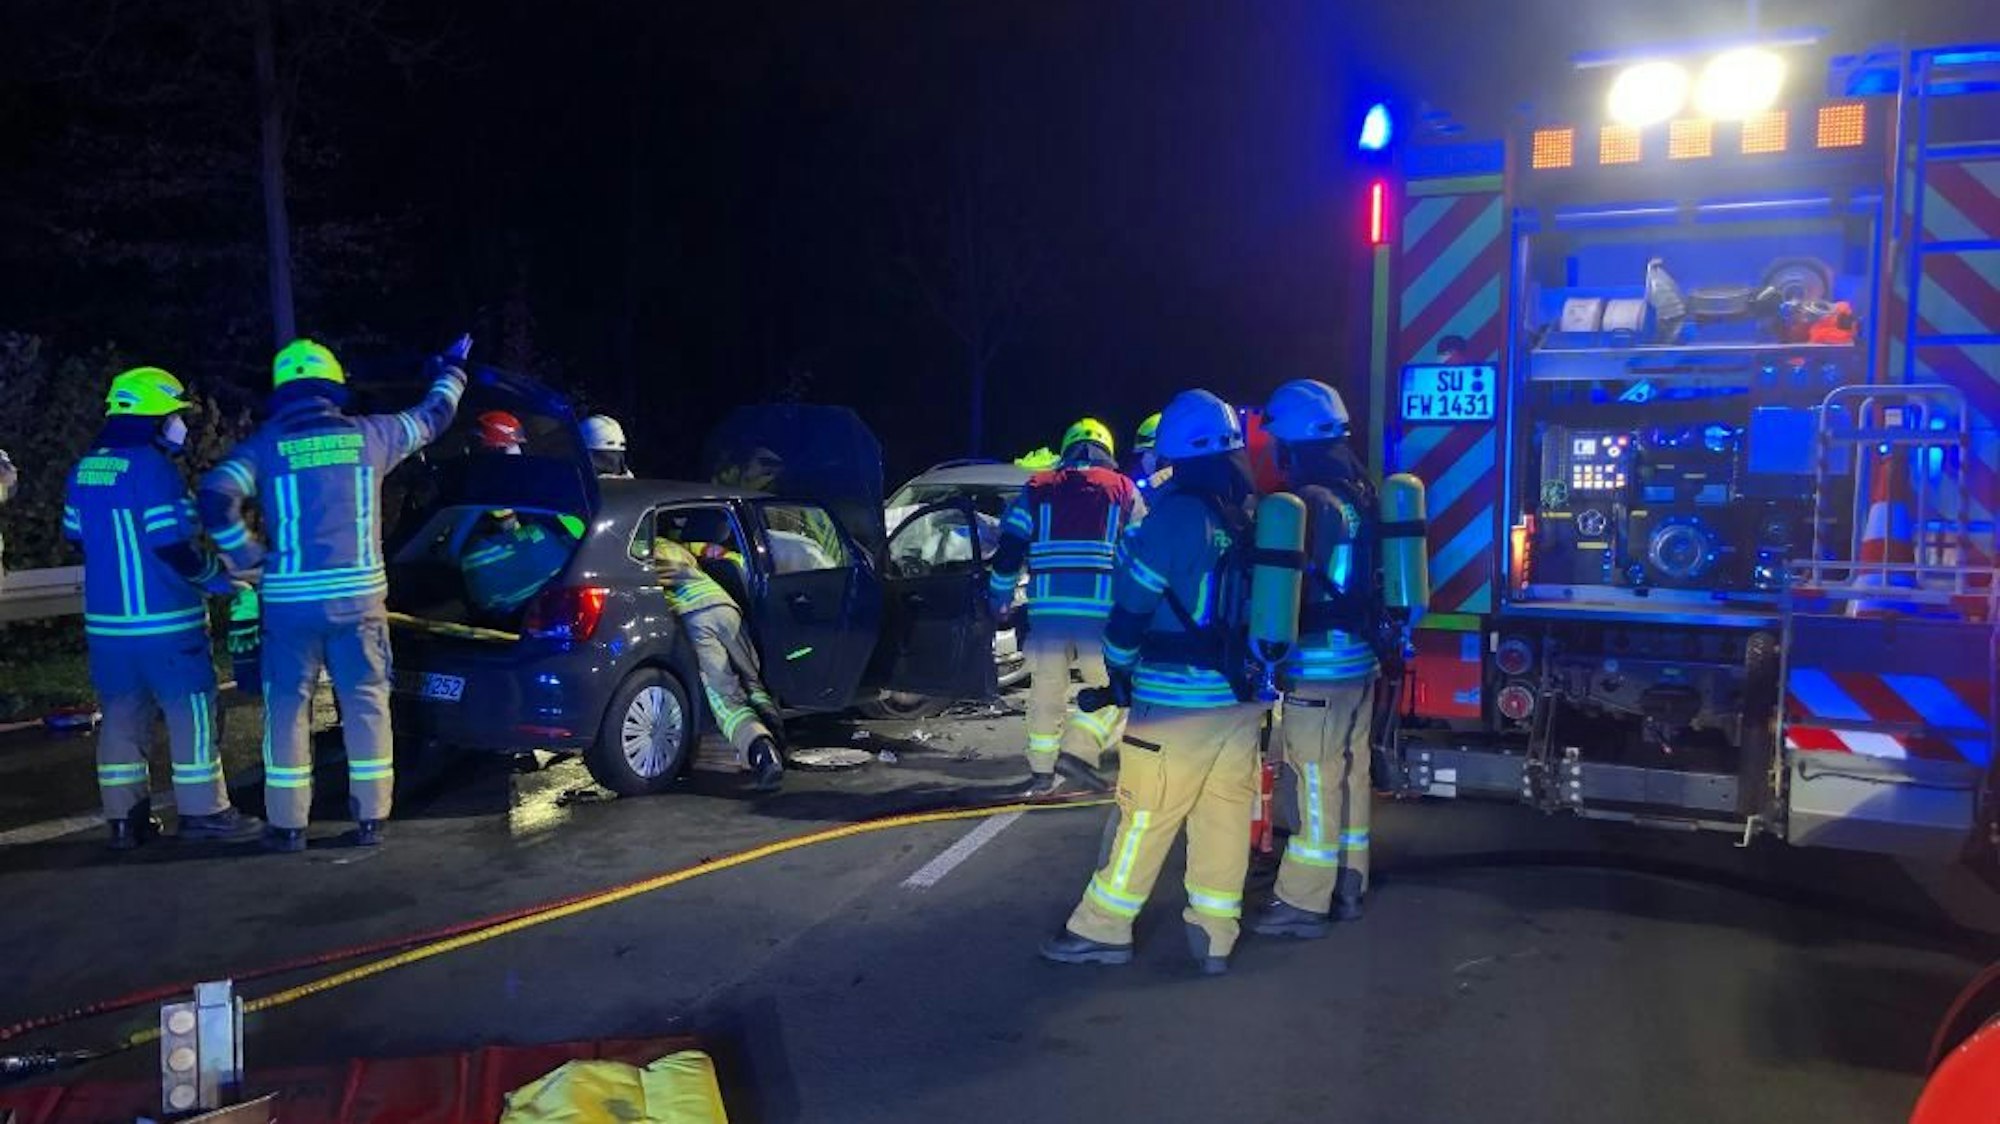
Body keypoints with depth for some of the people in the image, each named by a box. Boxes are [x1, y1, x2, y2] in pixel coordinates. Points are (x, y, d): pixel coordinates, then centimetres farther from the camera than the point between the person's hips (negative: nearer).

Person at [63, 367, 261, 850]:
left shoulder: (85, 469, 8)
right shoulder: (152, 467, -15)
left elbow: (76, 536, 16)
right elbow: (175, 547, -18)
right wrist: (220, 579, -5)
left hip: (106, 620, 8)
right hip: (163, 619, -7)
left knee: (121, 715, 12)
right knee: (190, 713, 2)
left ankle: (125, 818, 17)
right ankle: (203, 811, 7)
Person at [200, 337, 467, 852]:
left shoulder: (264, 444, 0)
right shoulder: (368, 435, 4)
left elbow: (215, 499, -15)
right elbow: (433, 416, 21)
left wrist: (249, 555, -1)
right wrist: (451, 370, 39)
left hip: (289, 600, -1)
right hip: (358, 596, 1)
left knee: (287, 708, 9)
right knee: (366, 704, 8)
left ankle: (287, 824, 13)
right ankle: (370, 818, 11)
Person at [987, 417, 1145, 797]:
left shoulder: (1037, 488, 13)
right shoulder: (1123, 490, 11)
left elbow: (1009, 550, 9)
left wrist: (1000, 597, 20)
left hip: (1047, 607, 2)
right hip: (1102, 609, -2)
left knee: (1046, 691, 13)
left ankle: (1042, 772, 18)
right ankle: (1077, 752, -6)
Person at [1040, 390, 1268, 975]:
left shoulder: (1174, 515, -13)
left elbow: (1133, 604, -10)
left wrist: (1119, 670, 5)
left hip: (1177, 698, -6)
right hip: (1243, 696, 6)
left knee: (1144, 816, 1)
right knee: (1226, 816, 10)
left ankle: (1103, 929, 11)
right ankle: (1214, 938, 16)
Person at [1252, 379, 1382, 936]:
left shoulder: (1310, 502, -18)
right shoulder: (1361, 491, 9)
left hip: (1320, 664, -9)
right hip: (1361, 658, 9)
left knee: (1317, 782, -3)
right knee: (1352, 772, 16)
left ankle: (1302, 903, 4)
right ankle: (1347, 886, 27)